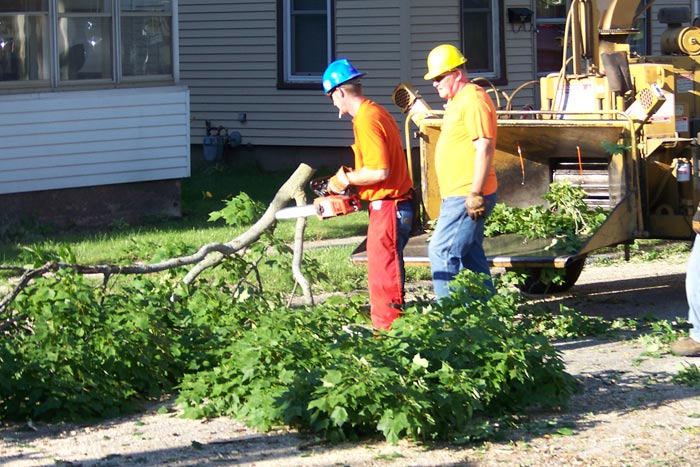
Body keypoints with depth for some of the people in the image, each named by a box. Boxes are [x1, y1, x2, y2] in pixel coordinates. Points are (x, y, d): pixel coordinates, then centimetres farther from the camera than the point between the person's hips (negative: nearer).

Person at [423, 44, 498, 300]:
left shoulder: (473, 101, -15)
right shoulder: (457, 101, 18)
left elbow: (484, 148, -21)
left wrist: (475, 194, -24)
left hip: (465, 197, -11)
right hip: (458, 195, 11)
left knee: (441, 252, -12)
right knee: (471, 256, 13)